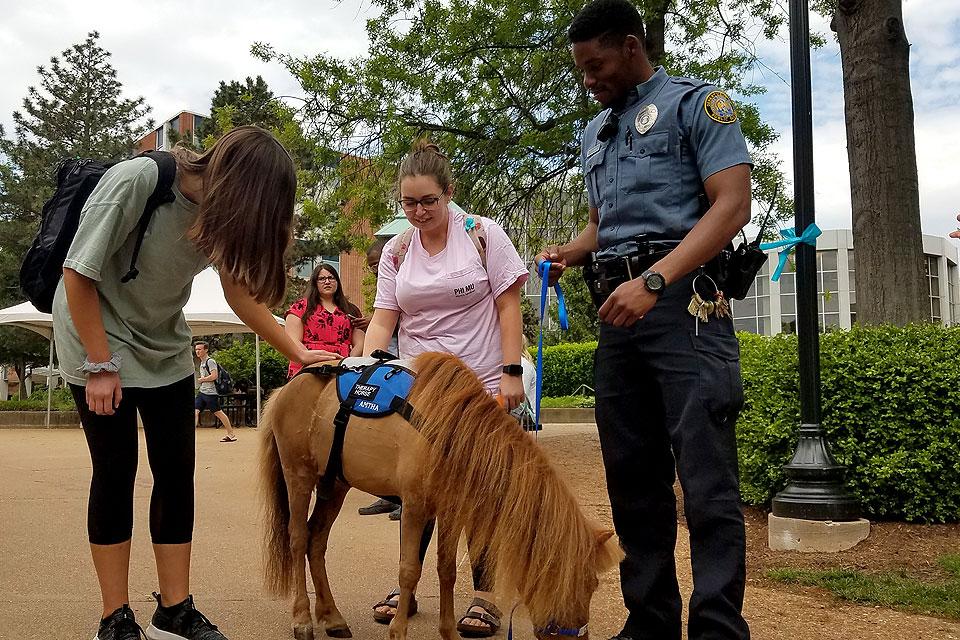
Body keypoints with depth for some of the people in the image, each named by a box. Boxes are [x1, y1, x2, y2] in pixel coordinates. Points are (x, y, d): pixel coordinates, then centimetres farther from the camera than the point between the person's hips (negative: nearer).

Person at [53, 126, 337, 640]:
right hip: (98, 339, -5)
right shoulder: (135, 181, -27)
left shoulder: (222, 210, -9)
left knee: (177, 469, 0)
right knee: (117, 468, -5)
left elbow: (241, 293, 1)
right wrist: (101, 366, -18)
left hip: (164, 348, 5)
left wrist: (297, 353, -3)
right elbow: (78, 274, -21)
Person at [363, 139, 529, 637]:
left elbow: (508, 306, -6)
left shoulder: (484, 234, -4)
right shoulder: (396, 252, 5)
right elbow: (383, 320, 2)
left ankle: (484, 595, 11)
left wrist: (511, 372, -13)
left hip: (482, 387, -3)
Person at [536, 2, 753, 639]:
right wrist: (569, 252, 8)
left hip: (682, 300, -7)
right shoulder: (595, 131, 25)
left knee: (706, 477, -10)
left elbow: (733, 204, -9)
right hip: (618, 309, 7)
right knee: (633, 476, 7)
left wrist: (653, 281, -19)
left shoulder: (696, 102, 3)